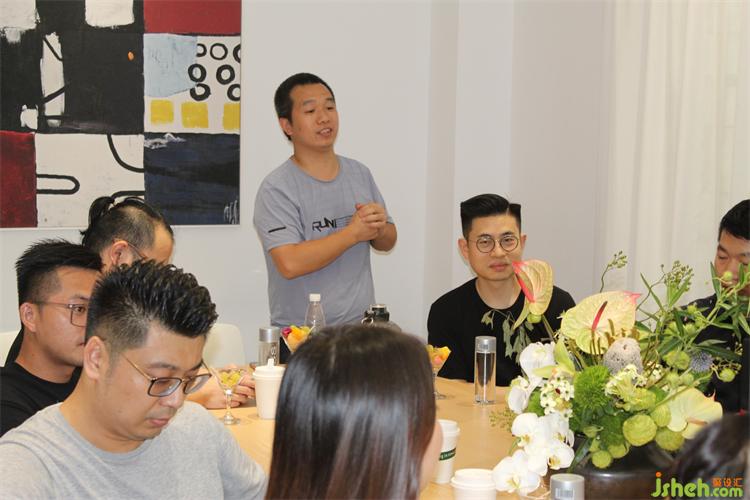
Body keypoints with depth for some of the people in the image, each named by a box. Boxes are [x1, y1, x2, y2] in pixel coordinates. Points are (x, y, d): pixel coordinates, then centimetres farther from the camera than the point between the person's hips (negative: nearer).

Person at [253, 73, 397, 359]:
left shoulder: (359, 174, 10)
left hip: (360, 327, 5)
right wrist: (353, 232, -15)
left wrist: (379, 228, -6)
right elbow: (290, 264, -23)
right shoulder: (276, 189, -11)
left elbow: (388, 242, 17)